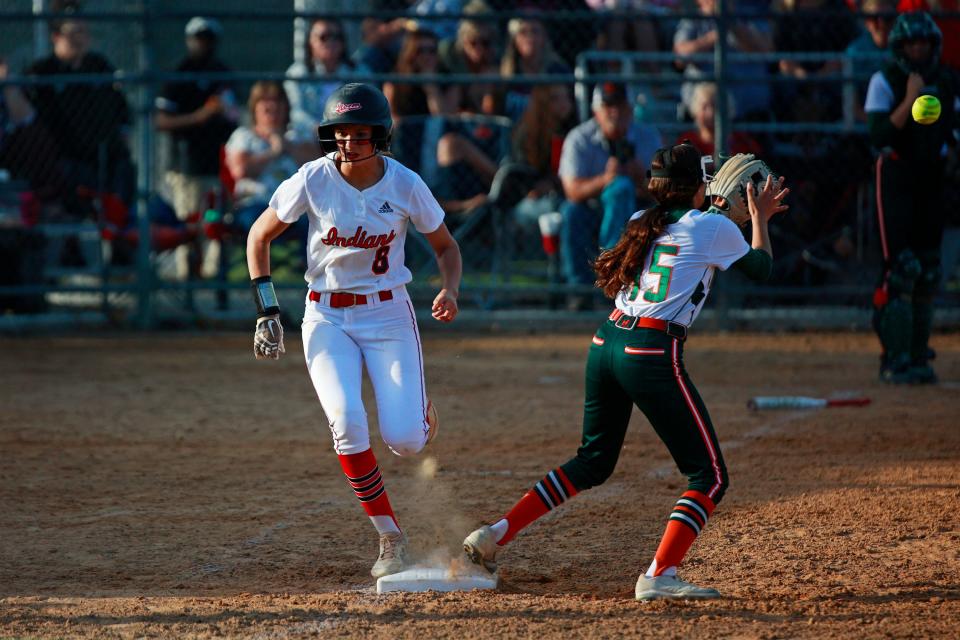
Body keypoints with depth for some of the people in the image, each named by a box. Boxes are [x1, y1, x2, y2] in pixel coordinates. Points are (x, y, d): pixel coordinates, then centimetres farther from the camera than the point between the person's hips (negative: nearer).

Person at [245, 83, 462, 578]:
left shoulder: (405, 184, -11)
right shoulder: (313, 180, -12)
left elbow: (445, 246, 4)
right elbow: (260, 235, 1)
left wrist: (450, 290, -16)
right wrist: (267, 311, -6)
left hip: (388, 314, 0)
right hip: (327, 318, 0)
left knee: (404, 441, -13)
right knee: (348, 424, -22)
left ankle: (419, 412, 28)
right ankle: (390, 539, -6)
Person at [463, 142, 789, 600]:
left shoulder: (641, 223, 17)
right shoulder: (713, 228, 0)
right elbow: (761, 267, 17)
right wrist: (760, 218, 32)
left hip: (605, 345, 7)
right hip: (653, 355, -7)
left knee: (594, 461, 25)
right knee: (710, 475, 0)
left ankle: (498, 532, 19)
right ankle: (659, 576, -16)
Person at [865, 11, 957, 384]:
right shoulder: (885, 81, -7)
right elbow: (879, 137, -18)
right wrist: (910, 99, -26)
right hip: (895, 175, -5)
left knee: (928, 272, 6)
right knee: (901, 269, -13)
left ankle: (918, 358, 13)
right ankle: (895, 360, -11)